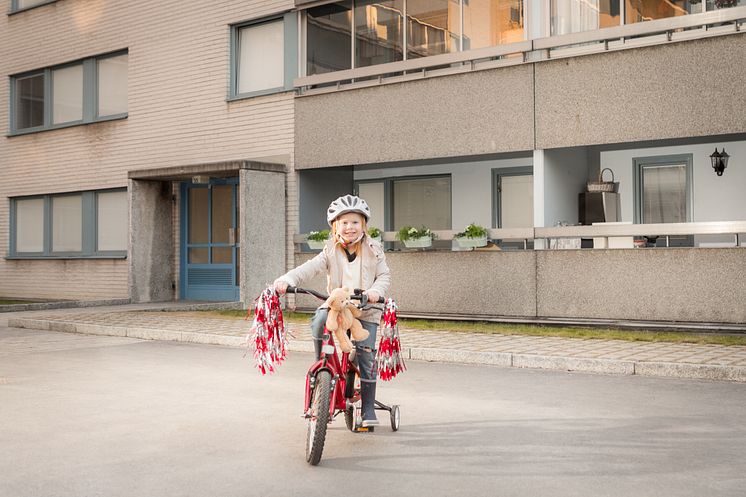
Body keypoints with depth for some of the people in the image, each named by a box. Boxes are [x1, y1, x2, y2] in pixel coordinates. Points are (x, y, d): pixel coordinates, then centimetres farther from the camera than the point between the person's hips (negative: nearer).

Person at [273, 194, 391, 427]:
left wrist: (376, 290, -24)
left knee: (366, 355, -7)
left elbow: (384, 276, -1)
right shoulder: (331, 251, 2)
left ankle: (368, 408, 5)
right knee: (319, 319, -32)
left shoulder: (373, 250, 2)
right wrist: (286, 280, -30)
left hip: (366, 310, -1)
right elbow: (310, 268, -12)